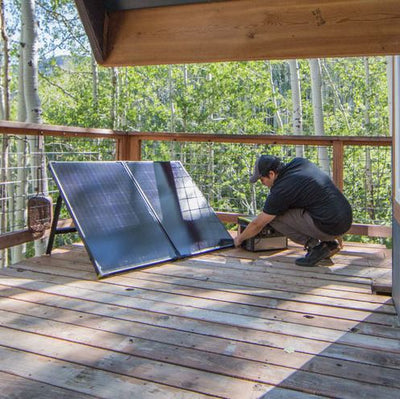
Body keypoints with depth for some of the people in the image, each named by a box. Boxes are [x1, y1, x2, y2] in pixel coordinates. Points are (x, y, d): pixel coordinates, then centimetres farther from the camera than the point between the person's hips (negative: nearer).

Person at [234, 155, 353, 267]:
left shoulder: (280, 191, -11)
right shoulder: (299, 162, 7)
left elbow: (257, 225, 1)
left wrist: (240, 238, 19)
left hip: (329, 226, -8)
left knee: (274, 216, -3)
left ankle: (315, 246, -3)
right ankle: (330, 243, 16)